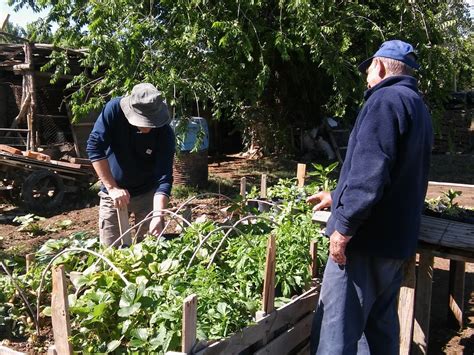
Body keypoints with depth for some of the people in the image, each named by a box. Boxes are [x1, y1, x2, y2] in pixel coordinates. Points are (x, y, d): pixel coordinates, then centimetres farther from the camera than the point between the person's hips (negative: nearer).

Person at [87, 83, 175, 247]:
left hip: (148, 193, 0)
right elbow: (94, 147, -21)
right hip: (113, 193, 0)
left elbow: (164, 178, -25)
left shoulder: (165, 134, -22)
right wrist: (112, 187, -26)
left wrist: (158, 216, -38)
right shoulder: (115, 109, -22)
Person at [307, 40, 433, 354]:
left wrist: (345, 225, -20)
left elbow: (369, 172, -24)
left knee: (337, 328, -5)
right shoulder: (419, 107, 18)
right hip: (398, 239, 10)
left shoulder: (386, 99, -12)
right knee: (381, 323, 19)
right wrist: (337, 197, 27)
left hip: (367, 237, -10)